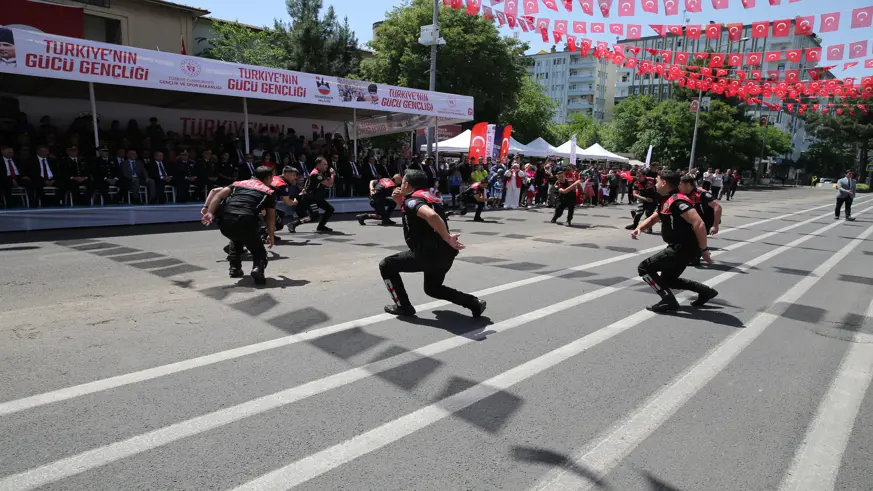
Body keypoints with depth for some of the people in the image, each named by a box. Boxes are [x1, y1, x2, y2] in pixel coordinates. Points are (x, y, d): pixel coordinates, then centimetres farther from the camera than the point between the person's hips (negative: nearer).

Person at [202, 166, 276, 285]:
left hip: (224, 222, 4)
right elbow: (271, 217, 13)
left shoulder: (239, 183, 28)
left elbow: (217, 192, 13)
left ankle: (235, 268, 32)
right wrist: (271, 236, 24)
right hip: (246, 222, -4)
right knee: (259, 252, 15)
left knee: (237, 240, 38)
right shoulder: (269, 192, 19)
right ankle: (258, 269, -15)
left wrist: (209, 212, 5)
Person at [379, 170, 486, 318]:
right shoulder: (428, 197, 17)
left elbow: (431, 216, -30)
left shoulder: (412, 199, -10)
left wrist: (447, 238, -27)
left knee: (386, 266, 8)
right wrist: (400, 200, 18)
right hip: (445, 254, 9)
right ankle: (474, 303, 16)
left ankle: (403, 306, 11)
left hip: (428, 254, -9)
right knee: (433, 288, 30)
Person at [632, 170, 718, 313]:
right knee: (668, 279, 23)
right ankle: (705, 291, 27)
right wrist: (639, 228, 4)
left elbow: (699, 224, -27)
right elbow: (653, 218, 25)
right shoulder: (666, 201, 12)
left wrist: (704, 250, -24)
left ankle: (669, 301, -5)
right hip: (680, 247, 10)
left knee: (644, 268, -8)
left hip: (683, 248, -10)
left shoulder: (677, 201, -20)